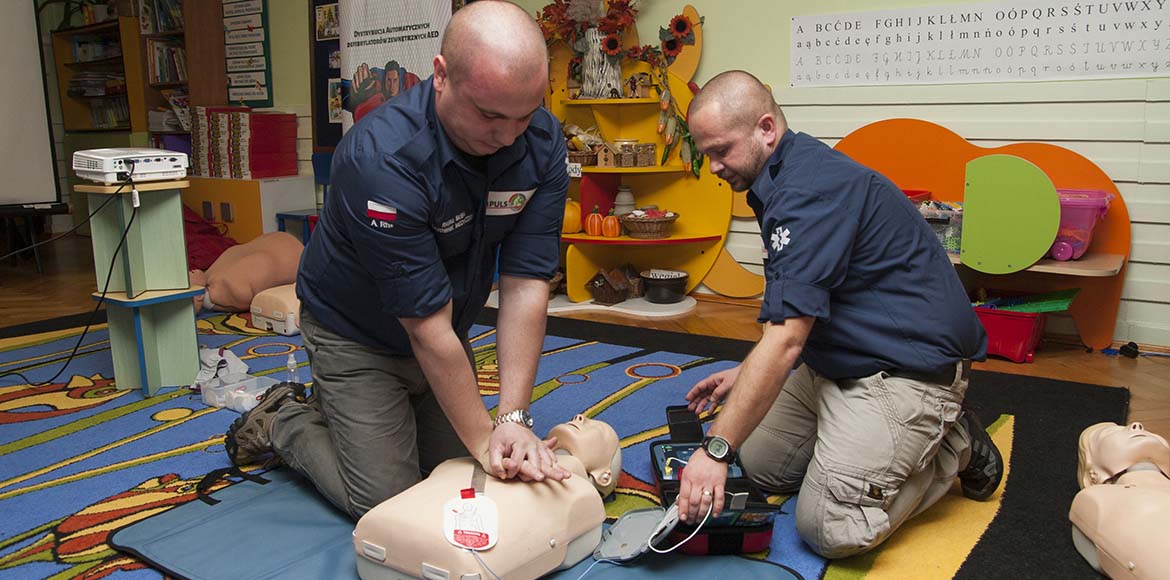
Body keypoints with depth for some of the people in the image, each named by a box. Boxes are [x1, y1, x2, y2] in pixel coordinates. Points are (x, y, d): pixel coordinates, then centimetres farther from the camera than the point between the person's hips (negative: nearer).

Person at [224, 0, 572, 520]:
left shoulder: (541, 141, -18)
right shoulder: (381, 159, -35)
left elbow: (525, 284, -20)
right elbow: (427, 327, -31)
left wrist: (513, 419, -25)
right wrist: (483, 439, -25)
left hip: (444, 335, 6)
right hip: (357, 335, -5)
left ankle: (336, 405, 34)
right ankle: (283, 423, 23)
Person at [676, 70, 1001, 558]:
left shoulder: (811, 189, -26)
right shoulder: (786, 176, 8)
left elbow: (786, 339, -31)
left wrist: (716, 448, -29)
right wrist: (745, 373, 13)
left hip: (907, 367, -10)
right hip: (839, 361, 10)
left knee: (828, 528, -15)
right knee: (759, 466, 11)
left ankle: (954, 449, 6)